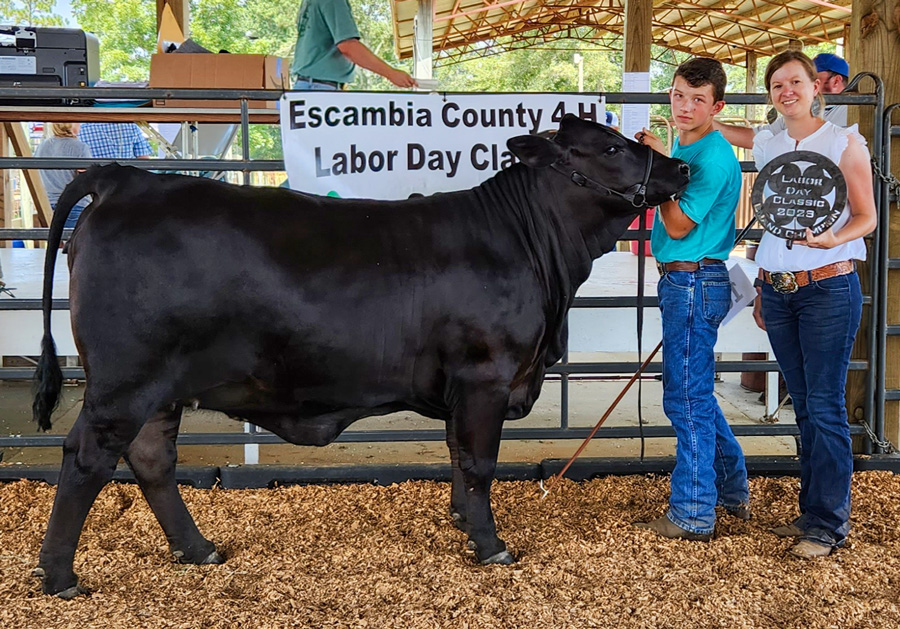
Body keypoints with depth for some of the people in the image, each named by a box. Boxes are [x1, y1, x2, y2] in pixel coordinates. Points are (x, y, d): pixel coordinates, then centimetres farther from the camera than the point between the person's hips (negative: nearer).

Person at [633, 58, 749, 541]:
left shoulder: (713, 157, -17)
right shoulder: (682, 147, 12)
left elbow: (679, 226, -19)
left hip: (694, 283, -10)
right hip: (681, 281, 10)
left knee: (687, 398, -3)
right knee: (695, 393, 19)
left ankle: (692, 515, 7)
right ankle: (733, 492, 32)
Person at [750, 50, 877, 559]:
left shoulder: (845, 142, -2)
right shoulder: (766, 146, 12)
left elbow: (867, 216, -2)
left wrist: (833, 239, -22)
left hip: (828, 288, -5)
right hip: (777, 288, 5)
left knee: (825, 406, -4)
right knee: (804, 405, 11)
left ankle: (830, 522, 5)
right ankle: (812, 509, 21)